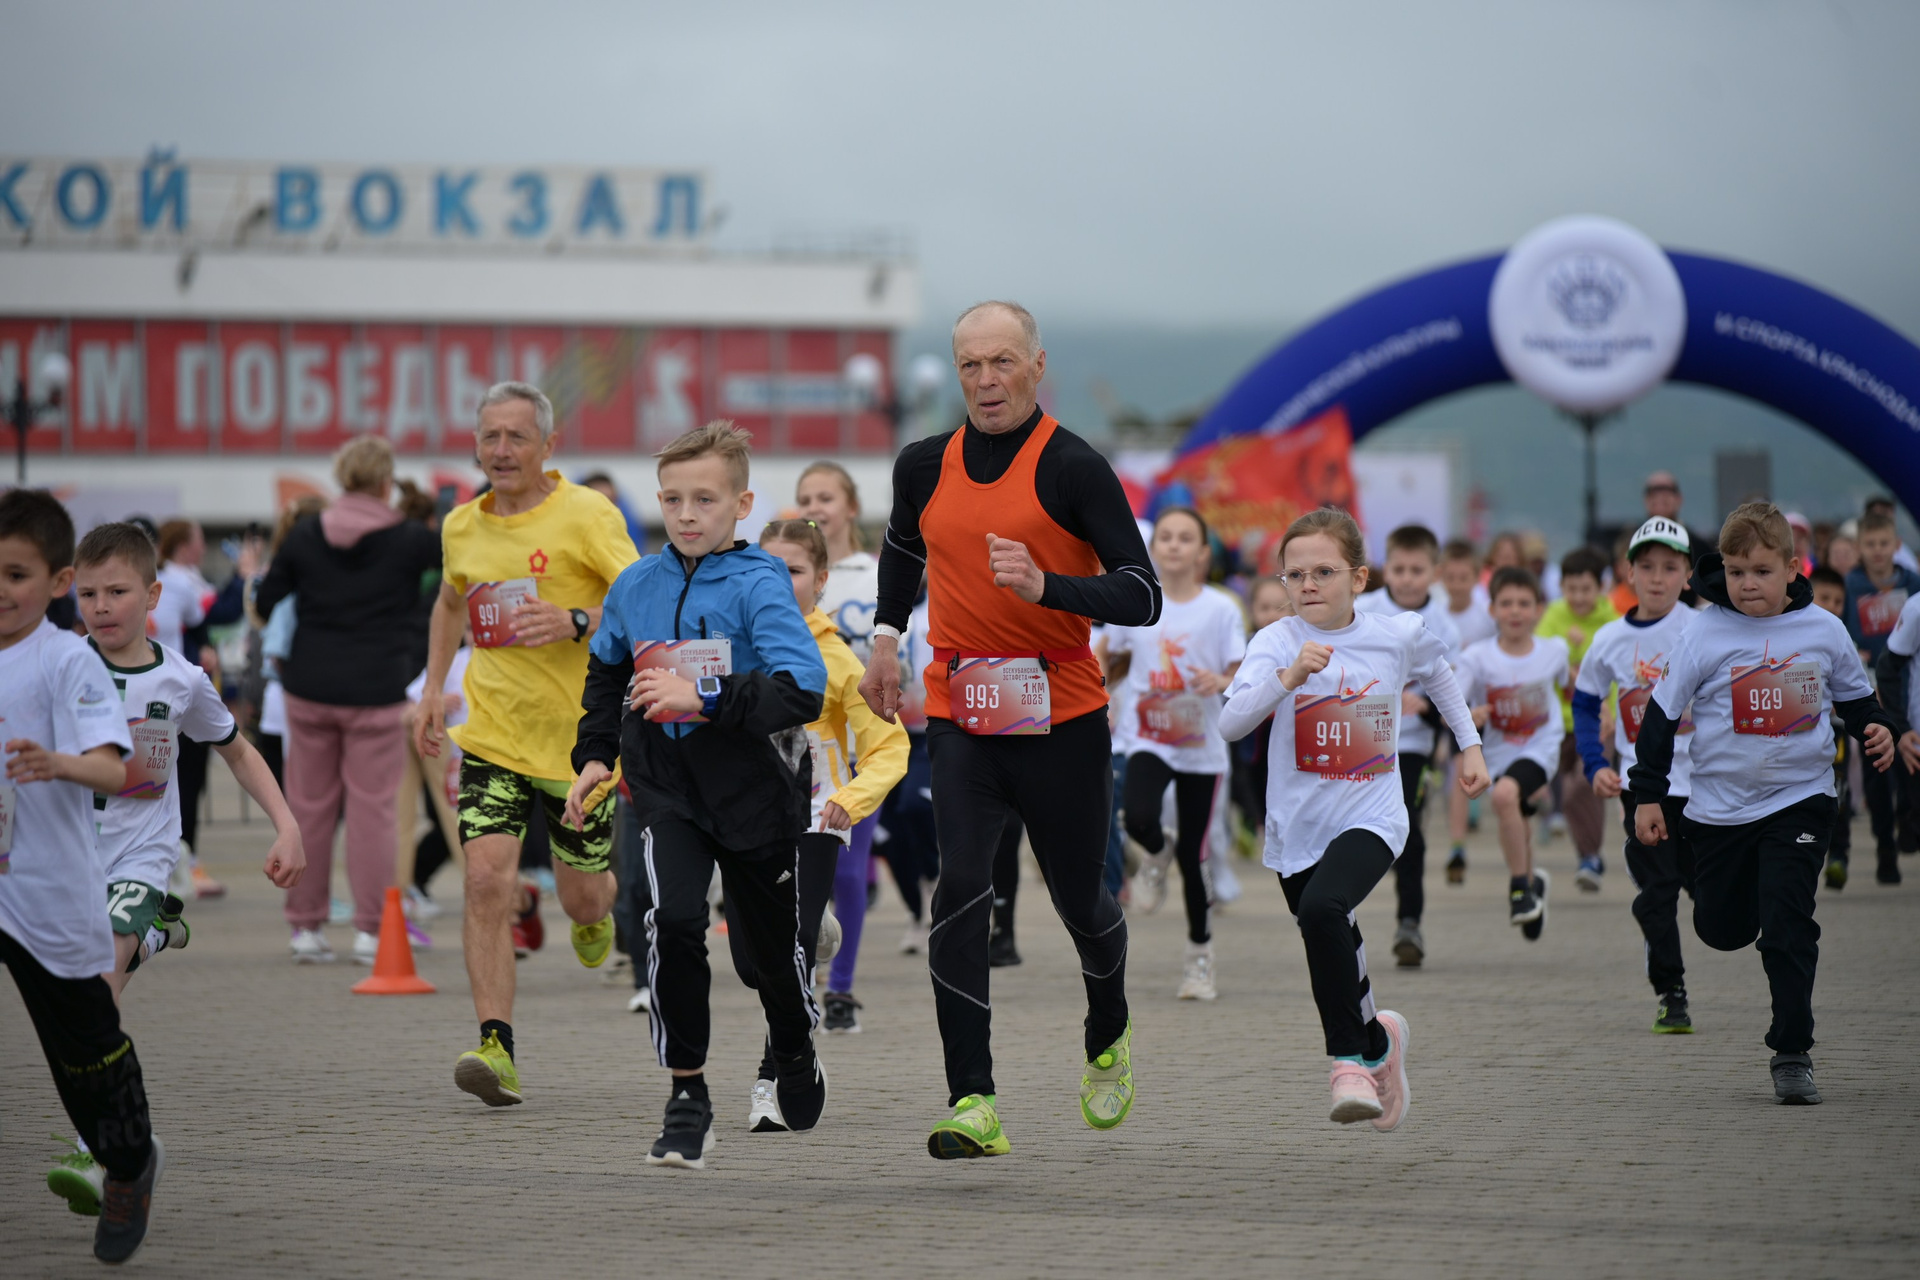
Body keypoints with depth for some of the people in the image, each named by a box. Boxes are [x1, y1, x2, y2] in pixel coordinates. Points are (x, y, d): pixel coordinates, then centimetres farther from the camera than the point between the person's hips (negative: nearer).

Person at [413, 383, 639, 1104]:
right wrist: (433, 688, 19)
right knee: (485, 881, -16)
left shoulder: (587, 515, -10)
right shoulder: (461, 527, 5)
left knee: (583, 894, 12)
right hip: (492, 737, 3)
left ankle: (595, 914, 52)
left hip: (578, 738, -2)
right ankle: (496, 1049, -18)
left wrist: (575, 622, -27)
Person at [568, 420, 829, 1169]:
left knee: (766, 940, 13)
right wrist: (594, 756, 13)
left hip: (752, 789, -2)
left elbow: (801, 690, -26)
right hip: (665, 785, 2)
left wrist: (703, 699, -32)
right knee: (673, 919, -20)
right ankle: (687, 1097, -10)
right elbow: (606, 674, 22)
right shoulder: (636, 587, 2)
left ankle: (795, 1056, 45)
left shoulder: (758, 585, -14)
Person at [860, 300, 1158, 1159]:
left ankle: (1109, 1041, 42)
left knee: (1080, 900, 10)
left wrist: (1044, 585, -25)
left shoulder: (1074, 469, -8)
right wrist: (886, 637, 23)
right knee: (960, 889, -15)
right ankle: (973, 1104, -18)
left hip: (1061, 718, -2)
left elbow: (1142, 596, -12)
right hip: (958, 716, 2)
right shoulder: (925, 467, 7)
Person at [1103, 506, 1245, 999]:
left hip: (1202, 746, -1)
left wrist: (1221, 682, -24)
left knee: (1194, 855, 3)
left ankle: (1200, 957, 19)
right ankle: (1156, 856, 10)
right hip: (1147, 739, 1)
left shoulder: (1221, 610, -5)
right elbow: (1110, 650, 19)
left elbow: (1242, 676, -4)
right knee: (1139, 819, -28)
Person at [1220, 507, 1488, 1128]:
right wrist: (1287, 677, -35)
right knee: (1336, 955, 13)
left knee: (1322, 908, -30)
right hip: (1297, 825, 2)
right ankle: (1377, 1041, 43)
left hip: (1370, 816, -2)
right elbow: (1231, 722, -22)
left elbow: (1439, 675, 21)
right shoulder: (1276, 643, -8)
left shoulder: (1398, 635, -3)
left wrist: (1469, 744, 24)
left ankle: (1351, 1057, -18)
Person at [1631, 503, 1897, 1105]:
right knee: (1723, 930, 11)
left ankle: (1792, 1052, -3)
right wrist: (1647, 793, -2)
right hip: (1720, 802, 1)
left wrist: (1874, 728, -5)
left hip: (1800, 797, -1)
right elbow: (1663, 711, -1)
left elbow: (1853, 693, 16)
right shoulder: (1705, 635, -7)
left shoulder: (1823, 630, -2)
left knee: (1787, 925, -11)